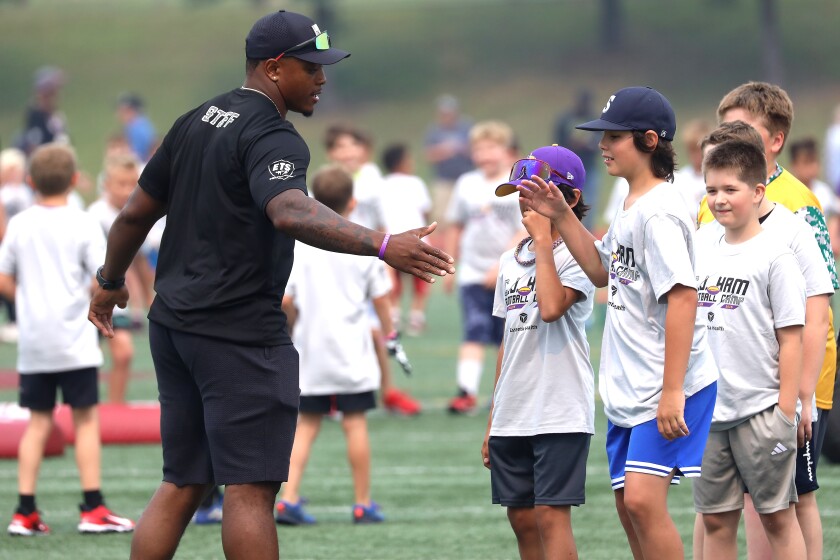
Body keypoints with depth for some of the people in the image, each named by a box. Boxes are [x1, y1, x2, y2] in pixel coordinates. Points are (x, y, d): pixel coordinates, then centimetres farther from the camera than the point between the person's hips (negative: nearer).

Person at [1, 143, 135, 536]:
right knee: (85, 419, 2)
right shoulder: (83, 225, -7)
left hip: (32, 342, 4)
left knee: (38, 421, 9)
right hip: (73, 340, -4)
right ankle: (92, 509, 0)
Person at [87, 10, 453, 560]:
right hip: (239, 330, -9)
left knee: (182, 486, 13)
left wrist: (110, 281, 39)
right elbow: (291, 212, -34)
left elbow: (136, 212, 23)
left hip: (173, 324, 9)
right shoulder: (273, 137, -13)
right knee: (251, 489, -9)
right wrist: (382, 245, -44)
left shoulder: (196, 122, 14)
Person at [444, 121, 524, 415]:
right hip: (473, 274, 2)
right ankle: (466, 391, -20)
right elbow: (455, 227, 17)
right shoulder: (467, 184, 7)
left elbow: (525, 234, -12)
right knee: (474, 333, -12)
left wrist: (501, 265, -21)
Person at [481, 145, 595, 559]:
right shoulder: (510, 261, 16)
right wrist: (493, 420, 18)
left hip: (560, 413, -8)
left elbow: (551, 308, -25)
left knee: (551, 514, -12)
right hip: (513, 416, 8)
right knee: (521, 518, 9)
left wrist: (543, 240, -16)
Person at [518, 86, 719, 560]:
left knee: (643, 499, -20)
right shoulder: (632, 207, 13)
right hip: (628, 387, 10)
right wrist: (562, 218, 16)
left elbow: (683, 297, -23)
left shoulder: (660, 211, -17)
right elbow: (603, 271, 28)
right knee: (628, 504, 11)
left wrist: (672, 391, -26)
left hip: (670, 386, -10)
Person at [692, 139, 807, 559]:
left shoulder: (773, 254, -6)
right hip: (706, 410, 5)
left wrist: (786, 409, -11)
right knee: (716, 520, 7)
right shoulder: (701, 246, 9)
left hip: (760, 406, -5)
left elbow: (790, 336, -8)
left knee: (777, 517, 0)